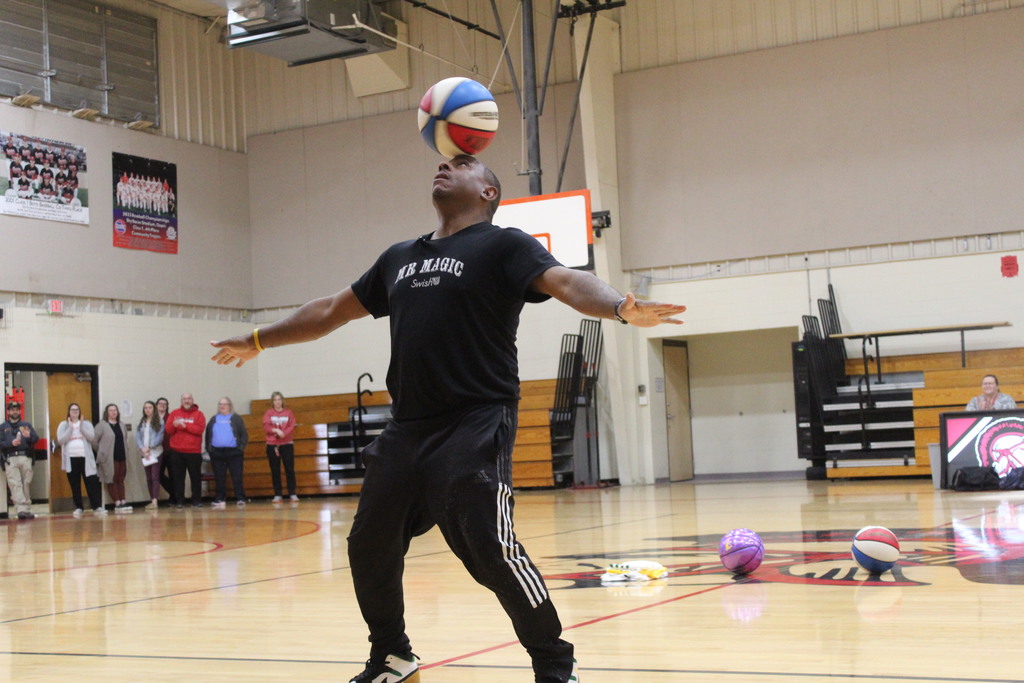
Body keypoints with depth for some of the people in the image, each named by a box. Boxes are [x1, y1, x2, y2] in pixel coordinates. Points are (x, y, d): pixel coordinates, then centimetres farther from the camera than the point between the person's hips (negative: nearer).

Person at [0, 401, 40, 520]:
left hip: (25, 457, 1)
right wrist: (11, 443, -12)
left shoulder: (27, 425, 19)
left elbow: (36, 438, 7)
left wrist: (29, 436, -15)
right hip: (11, 459, -1)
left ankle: (27, 509, 3)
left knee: (26, 484, -2)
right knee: (15, 484, -13)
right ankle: (21, 509, -22)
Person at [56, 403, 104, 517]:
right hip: (71, 458, 0)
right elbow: (61, 441, -5)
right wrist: (70, 428, -9)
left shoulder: (86, 424, 11)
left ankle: (97, 507, -7)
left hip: (85, 457, 0)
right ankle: (78, 508, 8)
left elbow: (92, 437, -4)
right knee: (75, 485, 3)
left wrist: (81, 426, -8)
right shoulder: (63, 425, 9)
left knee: (91, 483, -6)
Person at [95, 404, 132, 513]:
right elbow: (95, 440, -7)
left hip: (122, 458, 6)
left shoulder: (121, 425, 16)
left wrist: (125, 453, 13)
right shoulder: (102, 425, -4)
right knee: (112, 481, -3)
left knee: (121, 480, 8)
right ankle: (117, 504, -4)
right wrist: (100, 453, -3)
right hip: (109, 459, -6)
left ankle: (123, 502, 8)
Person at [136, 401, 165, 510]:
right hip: (144, 453, 5)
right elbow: (137, 437, 5)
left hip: (156, 452, -5)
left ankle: (155, 501, -15)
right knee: (148, 478, 8)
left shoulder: (159, 422, -2)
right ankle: (152, 500, 13)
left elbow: (160, 437, -9)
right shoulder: (141, 423, 12)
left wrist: (149, 447, -14)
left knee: (155, 476, -10)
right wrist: (142, 448, -10)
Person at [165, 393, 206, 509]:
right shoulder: (174, 413, 11)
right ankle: (179, 501, 6)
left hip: (194, 451, -1)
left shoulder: (198, 414, 4)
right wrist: (174, 424, -16)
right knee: (178, 477, 1)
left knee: (196, 477, 1)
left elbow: (200, 429, -10)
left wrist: (185, 425, -15)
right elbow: (168, 430, 5)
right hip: (177, 451, 2)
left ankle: (196, 500, 7)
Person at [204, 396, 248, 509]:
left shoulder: (236, 418, 5)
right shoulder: (214, 420, 15)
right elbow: (208, 435, 15)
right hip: (217, 453, 3)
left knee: (237, 477, -5)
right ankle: (220, 500, 11)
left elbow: (244, 433, 2)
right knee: (219, 479, 6)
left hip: (234, 452, -3)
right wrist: (209, 449, 4)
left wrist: (241, 447, -8)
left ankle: (241, 499, -4)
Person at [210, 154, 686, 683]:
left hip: (475, 426, -7)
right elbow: (332, 310, 30)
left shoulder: (503, 246, 1)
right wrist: (258, 341, 37)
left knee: (492, 551, -16)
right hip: (406, 428, 7)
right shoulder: (399, 258, 20)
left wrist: (621, 308, -37)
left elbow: (567, 282, -16)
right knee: (369, 546, 12)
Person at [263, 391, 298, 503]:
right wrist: (276, 431, -24)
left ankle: (292, 494, -3)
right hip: (272, 445, 0)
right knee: (275, 471, 2)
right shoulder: (268, 413, 4)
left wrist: (284, 433, -20)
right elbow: (266, 427, -7)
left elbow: (291, 427, -3)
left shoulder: (288, 413, 6)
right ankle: (277, 495, 6)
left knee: (290, 469, -4)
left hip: (287, 444, 0)